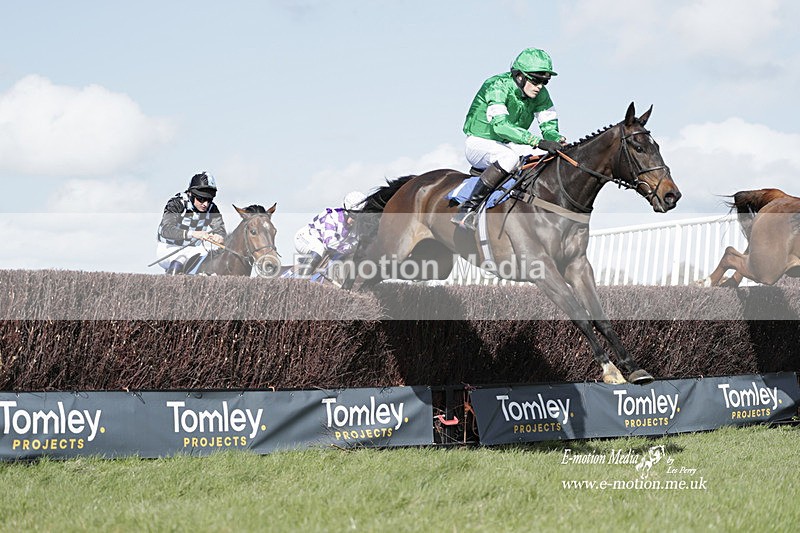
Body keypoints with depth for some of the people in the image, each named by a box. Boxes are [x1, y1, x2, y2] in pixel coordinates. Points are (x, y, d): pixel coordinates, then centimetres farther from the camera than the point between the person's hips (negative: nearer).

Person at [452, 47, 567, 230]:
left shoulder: (540, 95, -3)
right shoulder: (498, 87, -26)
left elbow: (549, 126, -3)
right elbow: (500, 125, -40)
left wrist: (558, 140, -30)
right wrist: (537, 141, -49)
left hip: (508, 145, 7)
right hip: (479, 143, -7)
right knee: (509, 157, -38)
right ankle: (467, 209, -35)